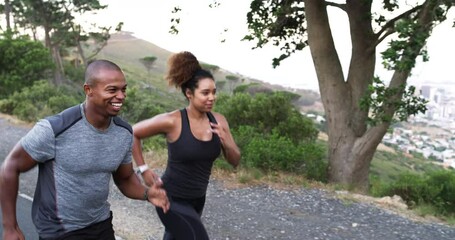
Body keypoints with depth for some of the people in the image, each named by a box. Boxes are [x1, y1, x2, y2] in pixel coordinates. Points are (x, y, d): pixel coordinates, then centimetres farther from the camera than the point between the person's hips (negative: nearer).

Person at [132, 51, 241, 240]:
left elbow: (235, 161, -2)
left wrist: (226, 142, -22)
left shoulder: (218, 121, -7)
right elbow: (132, 133, -8)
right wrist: (143, 169, -10)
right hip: (172, 199, -6)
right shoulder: (172, 121, -21)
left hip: (197, 198, 6)